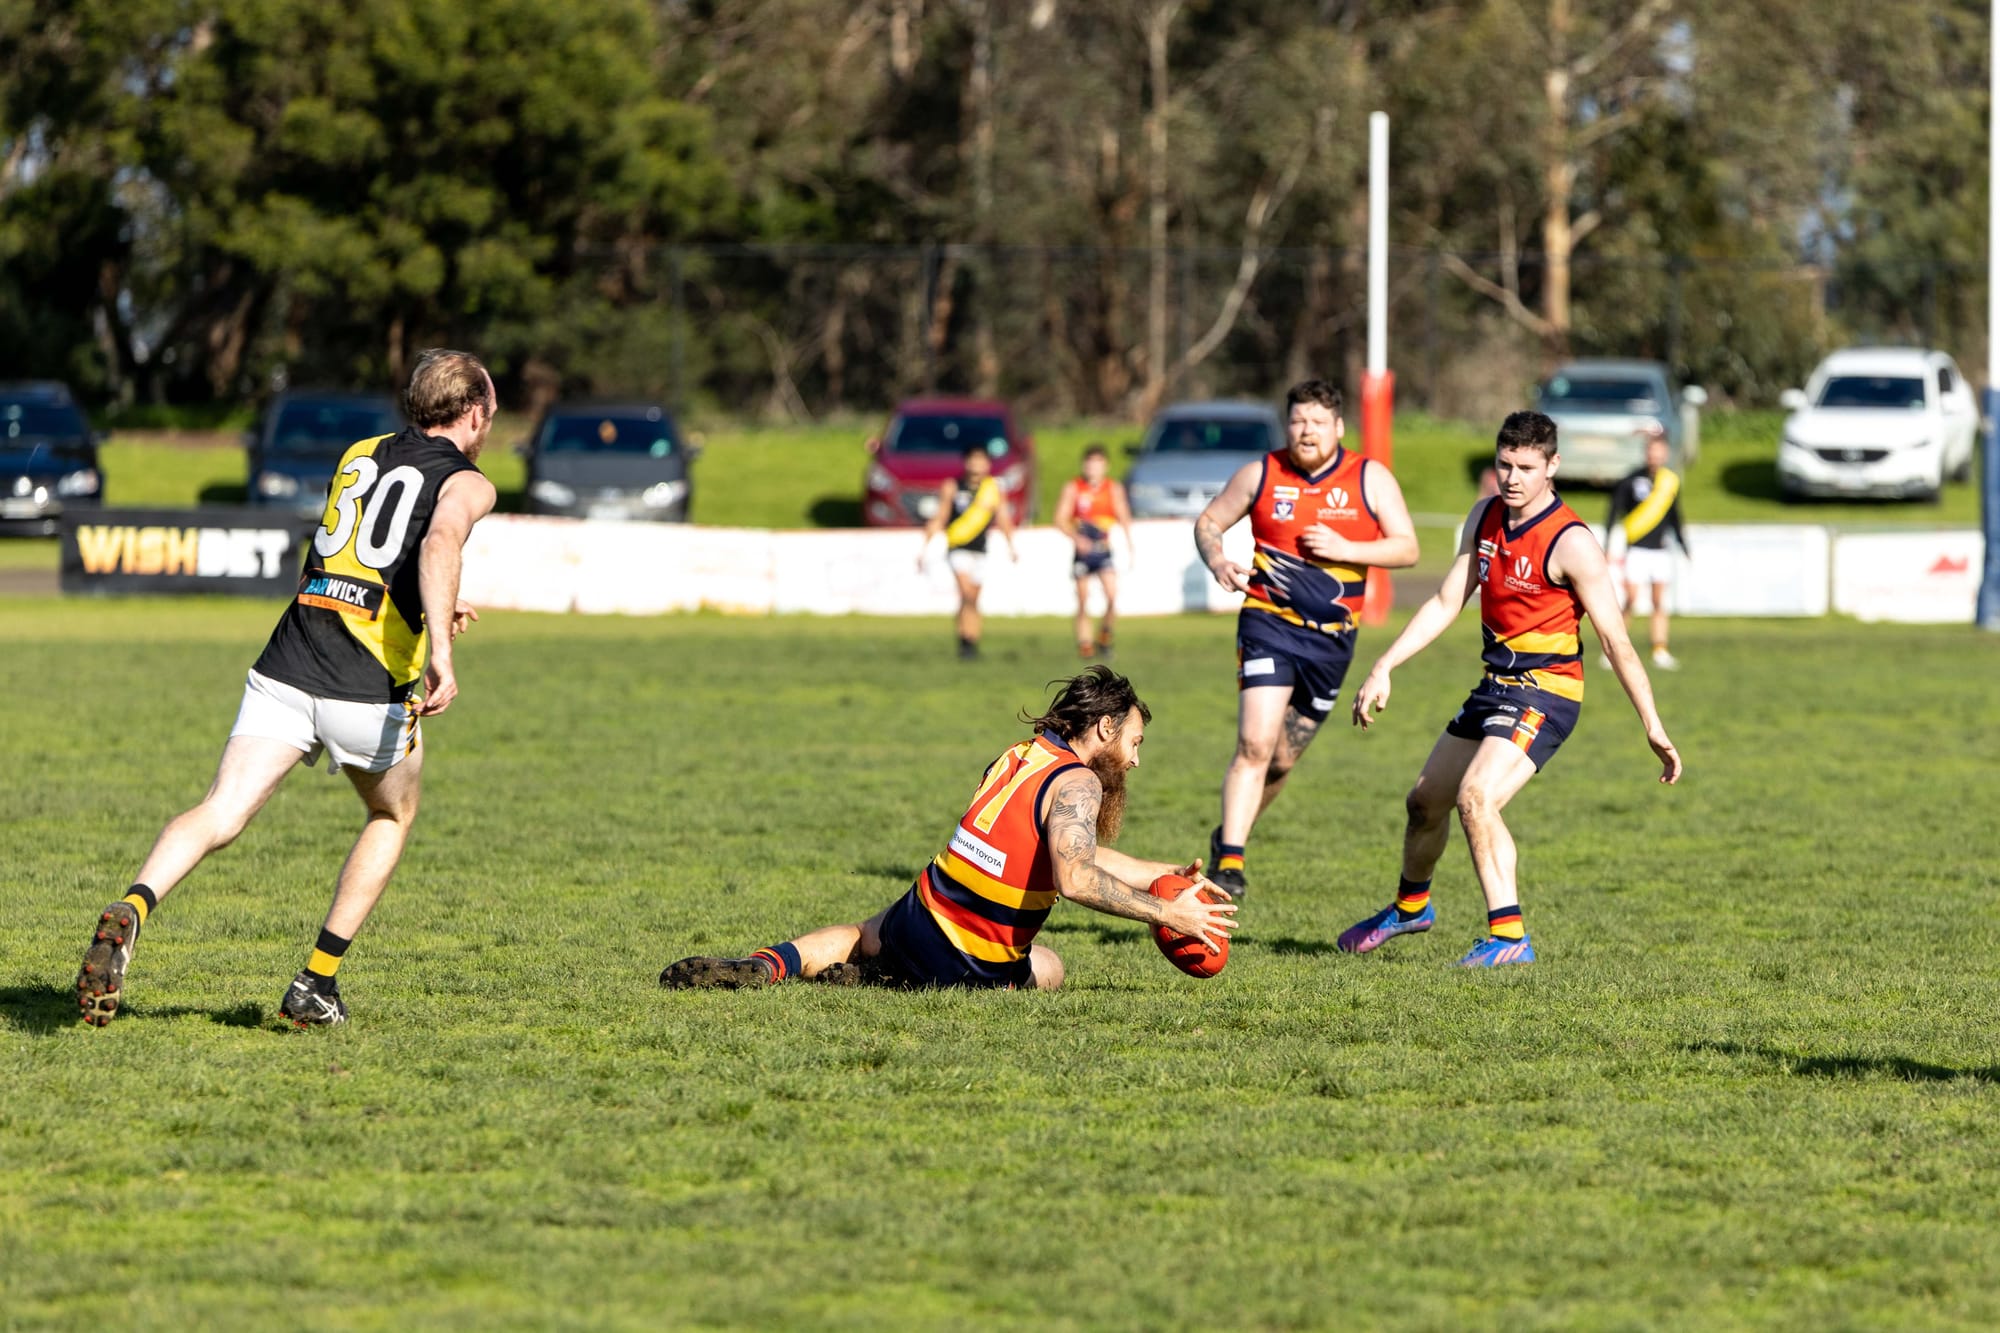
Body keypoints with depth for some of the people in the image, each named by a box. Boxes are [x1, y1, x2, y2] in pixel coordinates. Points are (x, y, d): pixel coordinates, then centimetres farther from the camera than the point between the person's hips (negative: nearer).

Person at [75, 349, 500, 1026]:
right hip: (371, 691, -4)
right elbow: (440, 542, -20)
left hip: (285, 672, 4)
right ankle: (317, 984, 17)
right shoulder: (466, 482, 3)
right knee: (392, 815, 24)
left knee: (220, 814, -8)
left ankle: (130, 911, -38)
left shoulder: (360, 455, 23)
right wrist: (440, 647, -29)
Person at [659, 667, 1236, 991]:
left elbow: (1080, 853, 22)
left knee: (862, 936, 40)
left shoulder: (1021, 756, 10)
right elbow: (1075, 878, -32)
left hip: (916, 920, 6)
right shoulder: (1076, 783, -16)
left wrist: (1172, 874, 21)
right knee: (1049, 967, 29)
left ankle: (767, 964, 8)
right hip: (972, 969, -6)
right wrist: (1167, 913, -26)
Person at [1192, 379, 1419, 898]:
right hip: (1269, 625, -2)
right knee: (1255, 745, -19)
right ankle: (1229, 861, -18)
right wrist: (1217, 563, -11)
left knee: (1284, 759, 11)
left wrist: (1346, 549, -16)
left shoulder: (1370, 479, 0)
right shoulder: (1261, 475, 0)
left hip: (1332, 638, 2)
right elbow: (1208, 522, 10)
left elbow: (1407, 548, -1)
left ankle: (1230, 836, 34)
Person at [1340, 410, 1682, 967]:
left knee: (1476, 797, -28)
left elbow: (1615, 639, -18)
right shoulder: (1485, 518, 3)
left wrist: (1653, 728, -18)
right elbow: (1446, 603, 10)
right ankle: (1410, 906, 47)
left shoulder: (1571, 543, -18)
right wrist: (1383, 668, 3)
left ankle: (1510, 937, -26)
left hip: (1545, 692, -8)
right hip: (1497, 685, 8)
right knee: (1425, 800, 20)